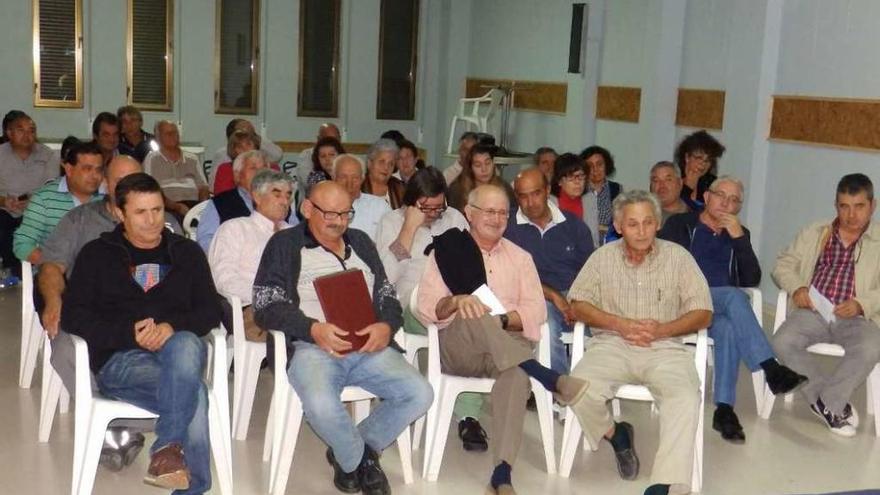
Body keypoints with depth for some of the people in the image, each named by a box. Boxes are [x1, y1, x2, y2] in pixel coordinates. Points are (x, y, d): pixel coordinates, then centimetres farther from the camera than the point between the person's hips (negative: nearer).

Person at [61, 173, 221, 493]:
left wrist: (172, 327, -13)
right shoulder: (97, 254, 13)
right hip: (118, 359, -2)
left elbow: (209, 311, 10)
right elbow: (73, 315, 3)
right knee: (193, 392, -32)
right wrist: (130, 332, -14)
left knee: (186, 344, -37)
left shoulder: (187, 252, 18)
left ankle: (168, 447, -36)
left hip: (177, 351, 2)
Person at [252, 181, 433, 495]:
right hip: (311, 347, -4)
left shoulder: (361, 242, 22)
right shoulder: (285, 244, 8)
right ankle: (361, 460, -2)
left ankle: (350, 455, 4)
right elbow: (267, 306, -1)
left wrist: (386, 326, -6)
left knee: (420, 394, -20)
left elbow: (387, 295, 18)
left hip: (369, 347, 4)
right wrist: (313, 329, -18)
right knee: (321, 404, -36)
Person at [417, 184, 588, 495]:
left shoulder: (520, 257, 19)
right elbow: (426, 308, 0)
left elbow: (536, 311, 7)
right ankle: (549, 378, -34)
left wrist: (501, 321, -12)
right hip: (458, 348, -1)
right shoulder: (446, 251, 11)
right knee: (471, 317, -36)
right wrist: (455, 301, -21)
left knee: (516, 373, -35)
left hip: (509, 345, 1)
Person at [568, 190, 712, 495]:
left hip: (664, 347, -1)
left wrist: (663, 329, -12)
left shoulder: (678, 257, 6)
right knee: (579, 390, -28)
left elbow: (703, 314, 5)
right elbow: (578, 305, 6)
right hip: (612, 345, 1)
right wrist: (619, 324, -10)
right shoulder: (604, 257, 9)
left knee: (686, 398, -32)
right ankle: (615, 436, 4)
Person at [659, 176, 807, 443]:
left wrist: (739, 238, -4)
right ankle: (772, 369, -40)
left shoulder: (739, 234, 19)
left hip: (722, 310, 3)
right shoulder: (679, 224, 11)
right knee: (734, 295, -33)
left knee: (729, 328, -35)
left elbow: (752, 280, 6)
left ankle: (724, 409, -37)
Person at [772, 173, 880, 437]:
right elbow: (784, 264, 15)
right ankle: (838, 403, -14)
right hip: (813, 312, 2)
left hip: (855, 318, -2)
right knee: (782, 342, -28)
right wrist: (796, 288, -5)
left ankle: (826, 403, -15)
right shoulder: (813, 233, 17)